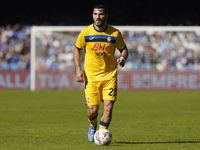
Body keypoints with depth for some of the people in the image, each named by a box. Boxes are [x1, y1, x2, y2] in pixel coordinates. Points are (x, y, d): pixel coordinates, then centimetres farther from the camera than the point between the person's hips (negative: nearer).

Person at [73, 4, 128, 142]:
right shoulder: (85, 33, -4)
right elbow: (77, 49, 9)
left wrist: (123, 58, -14)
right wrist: (78, 69, -1)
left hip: (109, 75, 0)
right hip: (91, 75, 0)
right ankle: (93, 126, 30)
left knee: (109, 106, -14)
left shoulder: (115, 33, -5)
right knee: (93, 109, -5)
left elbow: (123, 49, 9)